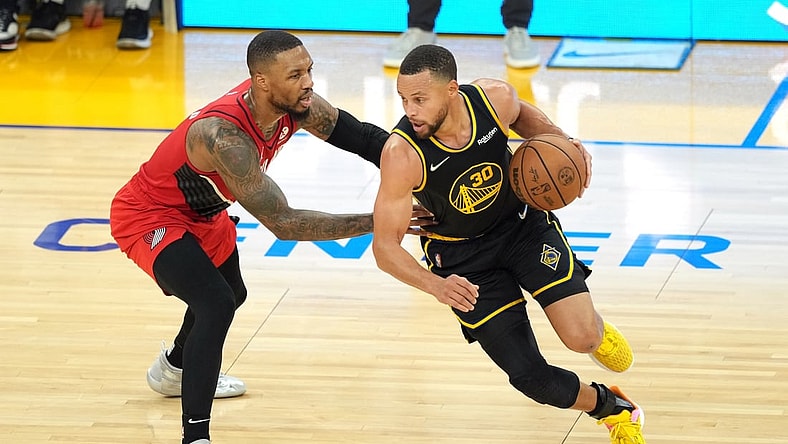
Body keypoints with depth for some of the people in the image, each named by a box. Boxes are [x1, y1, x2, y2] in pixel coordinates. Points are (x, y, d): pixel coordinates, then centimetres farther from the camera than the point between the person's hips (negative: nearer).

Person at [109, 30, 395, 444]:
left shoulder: (293, 102, -21)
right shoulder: (225, 136, -41)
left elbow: (360, 136, -9)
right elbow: (282, 222, -40)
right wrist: (374, 223, -41)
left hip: (200, 209, 9)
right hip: (148, 218, -9)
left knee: (231, 294, 30)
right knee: (216, 304, -28)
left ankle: (173, 369, 60)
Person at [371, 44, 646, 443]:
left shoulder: (494, 98, -24)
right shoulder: (402, 155, -32)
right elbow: (385, 247, -28)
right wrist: (436, 286, -46)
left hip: (523, 223, 1)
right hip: (462, 256, -1)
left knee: (582, 338, -17)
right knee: (529, 377, -6)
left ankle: (595, 325, 23)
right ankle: (611, 409, 25)